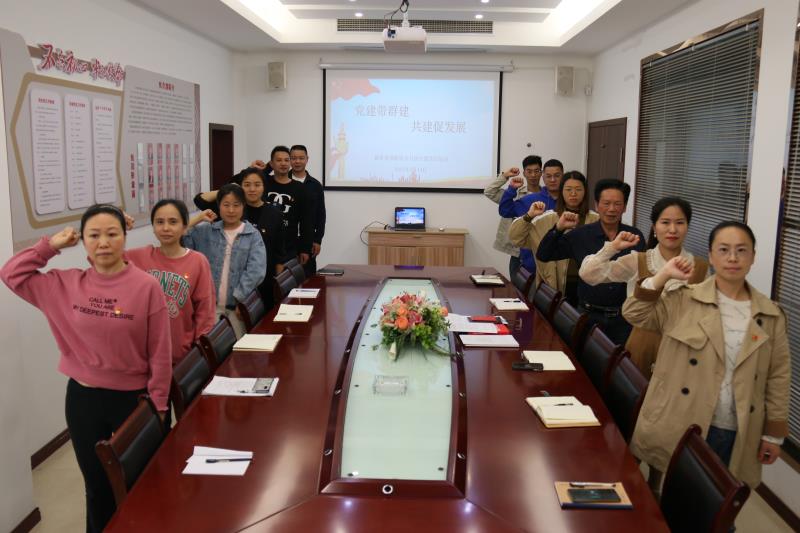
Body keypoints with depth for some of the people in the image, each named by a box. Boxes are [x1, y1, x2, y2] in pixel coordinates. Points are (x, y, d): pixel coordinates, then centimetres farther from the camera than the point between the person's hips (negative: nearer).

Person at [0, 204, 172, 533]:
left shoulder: (146, 286, -14)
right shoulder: (66, 284, -2)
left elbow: (160, 355, -10)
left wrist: (157, 407, -9)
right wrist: (50, 245, -1)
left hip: (133, 399, -3)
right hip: (82, 399, 3)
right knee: (97, 487, 19)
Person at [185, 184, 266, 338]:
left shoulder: (253, 235, 0)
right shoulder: (206, 231, 7)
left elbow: (255, 271, -10)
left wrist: (240, 299, -15)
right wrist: (197, 219, -5)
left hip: (237, 305, -1)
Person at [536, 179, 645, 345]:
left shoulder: (635, 236, 1)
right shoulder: (581, 235, -2)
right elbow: (543, 255, -3)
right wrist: (559, 228, -14)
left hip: (624, 318, 1)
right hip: (590, 316, 0)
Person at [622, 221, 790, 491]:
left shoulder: (771, 315, 4)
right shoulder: (684, 301, -1)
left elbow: (778, 376, 6)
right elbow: (634, 314, -8)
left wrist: (774, 433, 5)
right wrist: (663, 274, -14)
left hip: (736, 434, 2)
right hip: (679, 427, -2)